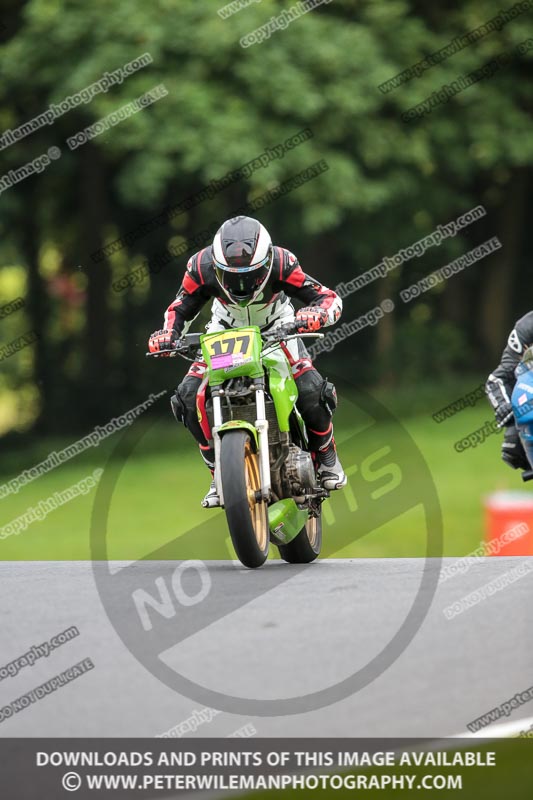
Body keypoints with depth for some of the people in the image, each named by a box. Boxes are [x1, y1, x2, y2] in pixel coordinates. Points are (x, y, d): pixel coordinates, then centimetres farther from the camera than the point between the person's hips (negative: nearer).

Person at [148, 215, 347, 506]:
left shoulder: (279, 263, -33)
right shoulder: (202, 266, -28)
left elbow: (329, 298, -27)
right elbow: (180, 307, -9)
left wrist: (314, 315, -49)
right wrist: (168, 333, -29)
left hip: (277, 327, -2)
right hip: (225, 329, 2)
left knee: (312, 391, -24)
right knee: (189, 395, -19)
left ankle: (326, 455, 7)